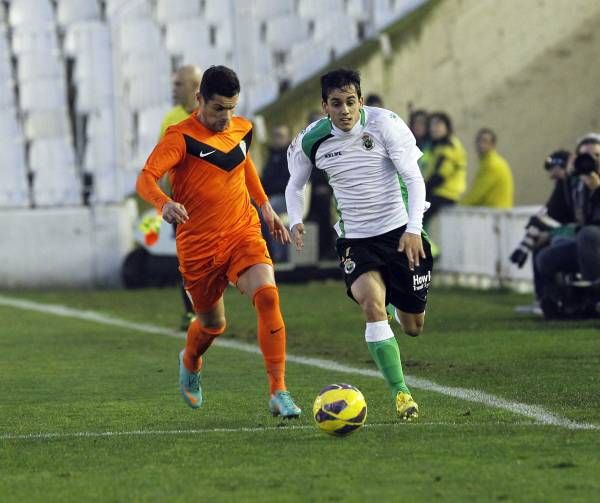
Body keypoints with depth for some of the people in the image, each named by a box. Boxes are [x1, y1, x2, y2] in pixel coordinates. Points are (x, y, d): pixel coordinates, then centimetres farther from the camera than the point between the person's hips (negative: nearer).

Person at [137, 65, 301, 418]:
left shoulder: (243, 129, 4)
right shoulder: (181, 137, -14)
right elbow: (146, 179, -27)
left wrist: (264, 205, 24)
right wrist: (164, 203, -47)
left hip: (243, 233, 3)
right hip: (199, 245, -3)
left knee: (267, 296, -23)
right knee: (213, 325, 12)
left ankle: (279, 392, -23)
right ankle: (190, 363, 51)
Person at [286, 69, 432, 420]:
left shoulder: (384, 124, -13)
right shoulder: (311, 142, -6)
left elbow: (414, 178, -12)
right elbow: (296, 185, 13)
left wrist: (414, 229, -24)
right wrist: (296, 221, -6)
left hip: (400, 232, -1)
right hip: (355, 239, 1)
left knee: (414, 326, 7)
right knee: (372, 302, -28)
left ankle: (399, 304, 47)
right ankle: (400, 392, -22)